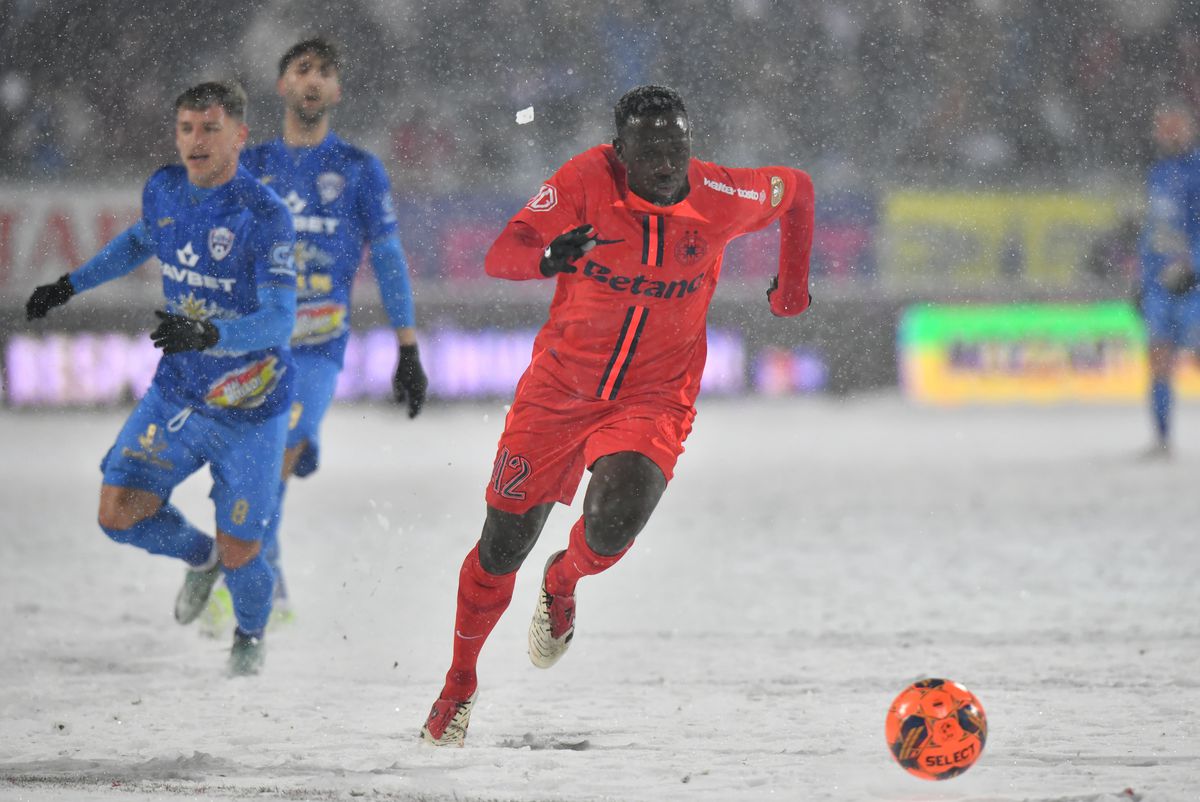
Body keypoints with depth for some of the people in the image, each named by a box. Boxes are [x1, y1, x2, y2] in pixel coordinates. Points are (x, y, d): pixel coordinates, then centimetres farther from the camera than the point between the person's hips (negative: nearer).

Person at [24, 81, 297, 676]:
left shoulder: (265, 216, -22)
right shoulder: (164, 191, -3)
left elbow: (280, 319, -29)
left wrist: (208, 334, -45)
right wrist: (70, 285, 18)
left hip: (249, 408, -5)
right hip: (176, 394, 5)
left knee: (238, 555, 3)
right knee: (119, 512, -8)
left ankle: (251, 634, 39)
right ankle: (199, 557, 26)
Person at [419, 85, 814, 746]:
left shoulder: (720, 198, -13)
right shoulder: (587, 181, -16)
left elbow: (796, 190, 9)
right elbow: (499, 256, -22)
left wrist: (792, 283, 17)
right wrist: (548, 257, -43)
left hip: (654, 400, 0)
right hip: (559, 388, 0)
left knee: (613, 524, -25)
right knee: (503, 544, 4)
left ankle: (562, 583, 14)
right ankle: (460, 682, 30)